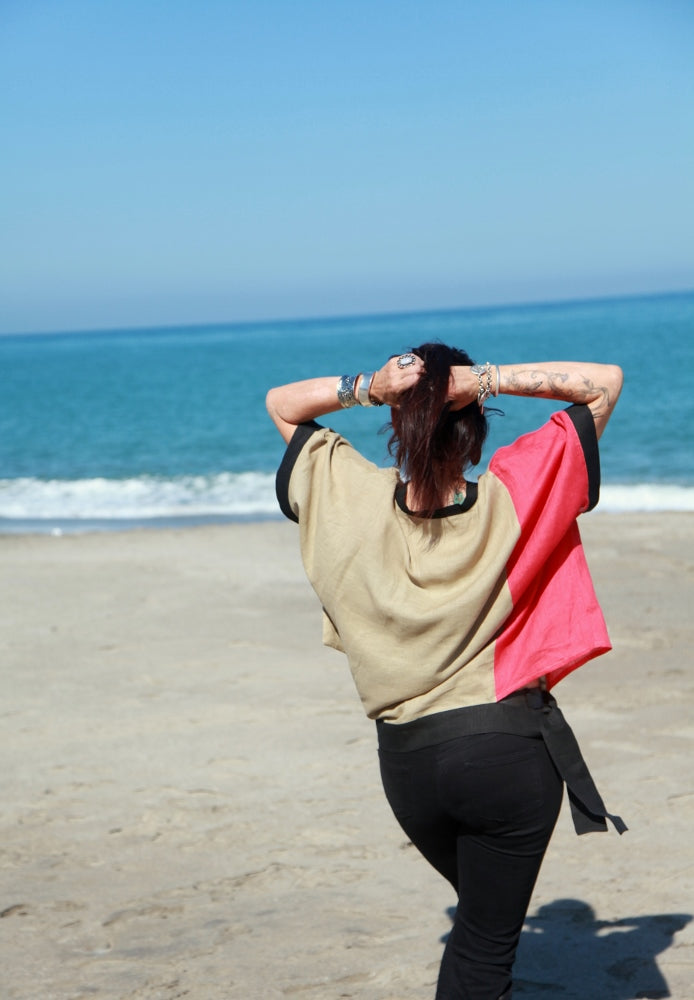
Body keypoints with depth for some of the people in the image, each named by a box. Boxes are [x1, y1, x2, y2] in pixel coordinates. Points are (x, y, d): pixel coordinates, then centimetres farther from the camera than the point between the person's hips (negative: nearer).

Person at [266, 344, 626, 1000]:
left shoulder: (354, 498, -6)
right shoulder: (511, 499, -11)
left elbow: (281, 404, 11)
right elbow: (604, 382, -3)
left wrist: (366, 388, -8)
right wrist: (489, 380, -14)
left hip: (406, 762, 3)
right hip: (510, 749, -3)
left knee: (484, 911, 29)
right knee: (485, 945, 9)